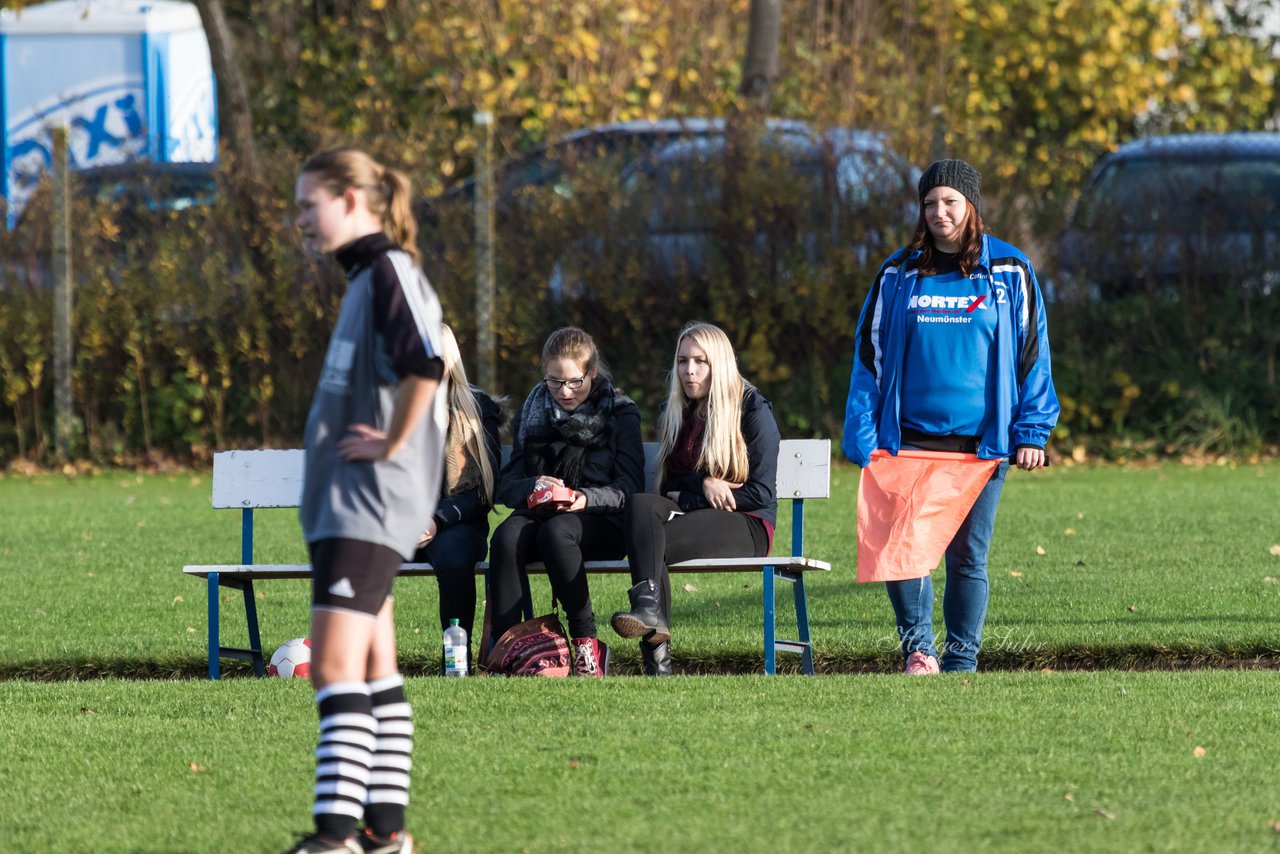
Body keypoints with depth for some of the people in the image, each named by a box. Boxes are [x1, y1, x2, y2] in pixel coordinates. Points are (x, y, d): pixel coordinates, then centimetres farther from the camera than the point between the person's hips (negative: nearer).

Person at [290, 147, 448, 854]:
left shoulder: (391, 271, -11)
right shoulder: (365, 278, 18)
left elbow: (426, 367, -27)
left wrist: (393, 443, -19)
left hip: (369, 502, -10)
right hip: (342, 503, 10)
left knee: (335, 665, -15)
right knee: (372, 668, 12)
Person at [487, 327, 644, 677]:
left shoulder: (620, 413, 7)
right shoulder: (532, 413, 17)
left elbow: (629, 487, -3)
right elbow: (507, 485, 9)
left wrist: (588, 498, -23)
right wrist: (532, 487, -16)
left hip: (599, 520, -3)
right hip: (540, 513, 3)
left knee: (555, 532, -38)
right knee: (506, 537, -33)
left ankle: (586, 643, -30)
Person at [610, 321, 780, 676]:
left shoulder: (753, 410, 0)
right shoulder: (673, 414, 18)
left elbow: (761, 493, -5)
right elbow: (668, 486, 13)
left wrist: (685, 499, -8)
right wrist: (703, 484, -11)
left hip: (747, 527, -5)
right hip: (688, 515, 5)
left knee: (647, 540, -32)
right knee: (640, 504, -31)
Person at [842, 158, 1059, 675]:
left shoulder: (1010, 274, 4)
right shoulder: (898, 275, 7)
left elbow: (1032, 355, 7)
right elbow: (870, 356, 9)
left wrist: (1032, 432, -1)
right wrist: (863, 437, 1)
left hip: (981, 439, -1)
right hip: (910, 437, 1)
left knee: (968, 555, 4)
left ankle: (962, 659, 13)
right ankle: (917, 645, 7)